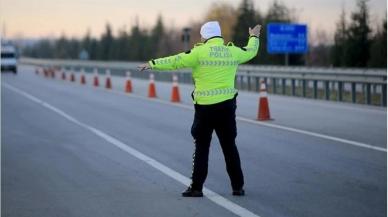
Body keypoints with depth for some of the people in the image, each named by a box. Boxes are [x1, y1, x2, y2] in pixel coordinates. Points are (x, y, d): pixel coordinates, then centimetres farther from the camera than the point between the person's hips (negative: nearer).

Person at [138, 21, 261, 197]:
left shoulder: (200, 52, -8)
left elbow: (175, 61, -9)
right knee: (230, 147, 11)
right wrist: (254, 37, 45)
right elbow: (251, 51, 25)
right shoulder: (233, 52, 5)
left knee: (201, 148, 5)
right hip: (227, 106, 3)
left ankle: (196, 187, 5)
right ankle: (238, 187, 14)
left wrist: (152, 64, -1)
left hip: (205, 107, -3)